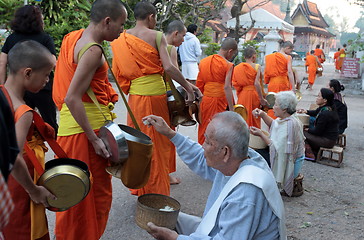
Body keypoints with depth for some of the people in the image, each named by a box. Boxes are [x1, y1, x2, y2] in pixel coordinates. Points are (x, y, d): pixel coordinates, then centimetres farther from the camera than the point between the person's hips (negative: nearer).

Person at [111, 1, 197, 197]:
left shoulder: (121, 39, 8)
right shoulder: (156, 36, -5)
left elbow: (118, 72, 8)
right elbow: (168, 67, -15)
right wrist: (188, 88, -9)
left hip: (135, 94, 4)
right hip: (156, 92, -4)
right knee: (158, 143, 7)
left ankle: (139, 188, 29)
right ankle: (157, 190, 18)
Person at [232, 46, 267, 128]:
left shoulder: (238, 68, 5)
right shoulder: (257, 67, -8)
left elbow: (235, 84, 0)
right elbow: (257, 83, -18)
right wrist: (262, 99, -16)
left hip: (242, 95, 4)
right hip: (254, 94, -4)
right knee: (255, 119, 6)